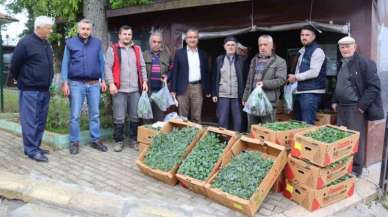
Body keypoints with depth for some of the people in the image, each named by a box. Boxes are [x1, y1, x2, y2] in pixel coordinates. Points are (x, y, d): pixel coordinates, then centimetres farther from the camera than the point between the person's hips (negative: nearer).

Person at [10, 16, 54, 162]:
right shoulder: (26, 43, -11)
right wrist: (22, 81, 6)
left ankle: (35, 146, 21)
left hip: (44, 90, 8)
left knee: (40, 121, 11)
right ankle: (31, 150, 3)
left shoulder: (46, 44, 13)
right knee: (30, 121, -3)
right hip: (30, 91, -7)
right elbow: (14, 65, -5)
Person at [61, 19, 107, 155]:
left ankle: (96, 140, 18)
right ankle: (74, 142, 11)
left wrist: (103, 80, 7)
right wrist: (65, 83, -5)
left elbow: (101, 62, 11)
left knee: (95, 114, 8)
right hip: (76, 83, -2)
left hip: (94, 84, 2)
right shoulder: (70, 43, 4)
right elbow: (65, 63, 2)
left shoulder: (97, 43, 10)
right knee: (75, 115, 1)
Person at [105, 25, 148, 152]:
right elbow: (108, 67, -3)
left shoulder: (137, 49, 16)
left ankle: (134, 140, 19)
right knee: (119, 118, -1)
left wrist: (144, 81, 5)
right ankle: (119, 141, 12)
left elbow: (142, 67, 16)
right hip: (119, 90, -3)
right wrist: (111, 83, -12)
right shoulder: (112, 49, 3)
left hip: (135, 90, 4)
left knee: (135, 117, 7)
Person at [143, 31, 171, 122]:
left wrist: (167, 76, -6)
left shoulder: (167, 56, 11)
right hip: (147, 90, -1)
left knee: (160, 117, 5)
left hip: (162, 90, 1)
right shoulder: (144, 55, 5)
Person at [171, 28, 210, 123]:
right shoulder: (179, 53, 3)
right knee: (182, 116, 4)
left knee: (196, 117, 5)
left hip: (197, 88, 2)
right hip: (183, 88, -1)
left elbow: (205, 73, 12)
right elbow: (175, 72, 2)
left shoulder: (202, 54, 9)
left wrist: (207, 90, 10)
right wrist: (173, 89, -3)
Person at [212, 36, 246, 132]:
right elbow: (215, 77, 7)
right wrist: (214, 94, 2)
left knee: (238, 121, 5)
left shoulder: (241, 60, 3)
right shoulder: (219, 59, 6)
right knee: (222, 120, 5)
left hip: (237, 95, -1)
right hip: (222, 95, 1)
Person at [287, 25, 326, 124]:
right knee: (298, 123, 15)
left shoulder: (317, 51, -10)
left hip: (311, 93, -9)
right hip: (300, 92, 9)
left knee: (307, 124, -7)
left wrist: (296, 77, -13)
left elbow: (314, 72, -20)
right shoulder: (302, 51, 17)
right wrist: (294, 79, 9)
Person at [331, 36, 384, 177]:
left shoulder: (365, 63, -9)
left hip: (356, 108, -7)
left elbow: (374, 87, -14)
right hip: (341, 108, 7)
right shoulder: (342, 65, 15)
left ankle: (356, 168, 14)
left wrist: (362, 105, -18)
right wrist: (334, 101, 14)